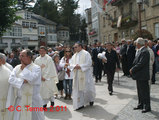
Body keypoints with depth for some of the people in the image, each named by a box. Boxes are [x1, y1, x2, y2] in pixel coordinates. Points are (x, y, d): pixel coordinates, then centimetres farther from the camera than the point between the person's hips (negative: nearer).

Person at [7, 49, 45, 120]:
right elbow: (11, 79, -5)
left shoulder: (36, 68, -5)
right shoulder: (17, 68, 7)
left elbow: (32, 79, -21)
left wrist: (24, 68, -10)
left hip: (33, 100, -3)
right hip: (19, 100, 3)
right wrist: (23, 81, -18)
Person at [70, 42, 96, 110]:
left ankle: (91, 99, 29)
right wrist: (75, 66, -13)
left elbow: (89, 63, -12)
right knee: (78, 89, 4)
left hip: (85, 74, -5)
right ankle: (80, 104, 11)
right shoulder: (74, 56, 13)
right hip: (77, 75, 5)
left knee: (87, 88, 0)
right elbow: (71, 64, 9)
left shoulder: (86, 54, -5)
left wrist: (80, 66, -19)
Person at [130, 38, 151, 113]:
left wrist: (132, 70, -15)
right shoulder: (139, 51, 11)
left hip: (143, 76, -10)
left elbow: (141, 64, -24)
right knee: (140, 91, 17)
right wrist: (132, 68, 2)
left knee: (145, 91, 0)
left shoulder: (144, 52, -19)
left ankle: (147, 107, 10)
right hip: (139, 76, 10)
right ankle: (141, 105, 29)